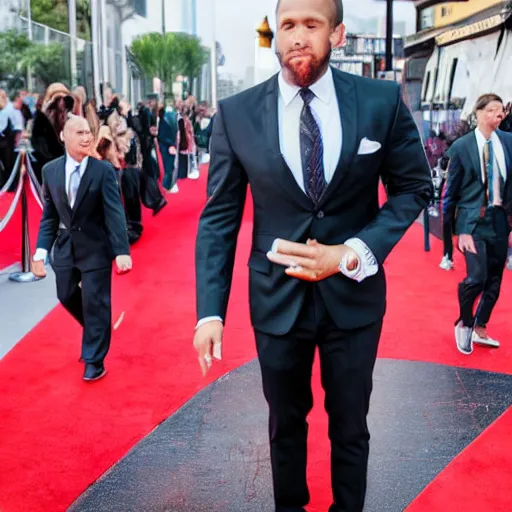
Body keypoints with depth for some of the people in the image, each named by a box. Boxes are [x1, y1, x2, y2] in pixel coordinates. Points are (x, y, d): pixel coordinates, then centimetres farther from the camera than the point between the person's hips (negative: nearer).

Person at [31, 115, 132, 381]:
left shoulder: (103, 170, -12)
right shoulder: (50, 170, -1)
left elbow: (115, 213, -16)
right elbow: (49, 216, 4)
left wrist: (122, 251, -25)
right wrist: (41, 251, -4)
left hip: (95, 247, -4)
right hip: (64, 246, 4)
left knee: (95, 302, 1)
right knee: (67, 296, 14)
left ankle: (94, 360, 17)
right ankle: (96, 332, 43)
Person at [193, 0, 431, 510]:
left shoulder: (383, 100, -8)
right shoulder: (236, 114, -8)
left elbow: (413, 186, 0)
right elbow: (218, 218, -5)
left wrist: (352, 254, -14)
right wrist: (210, 311, -12)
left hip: (353, 293, 0)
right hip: (277, 297, 0)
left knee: (350, 426, 18)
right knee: (285, 422, 21)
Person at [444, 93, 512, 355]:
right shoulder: (461, 146, -5)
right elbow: (452, 189, -1)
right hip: (473, 219, -4)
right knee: (476, 277, -15)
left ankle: (479, 330, 29)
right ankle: (464, 323, 13)